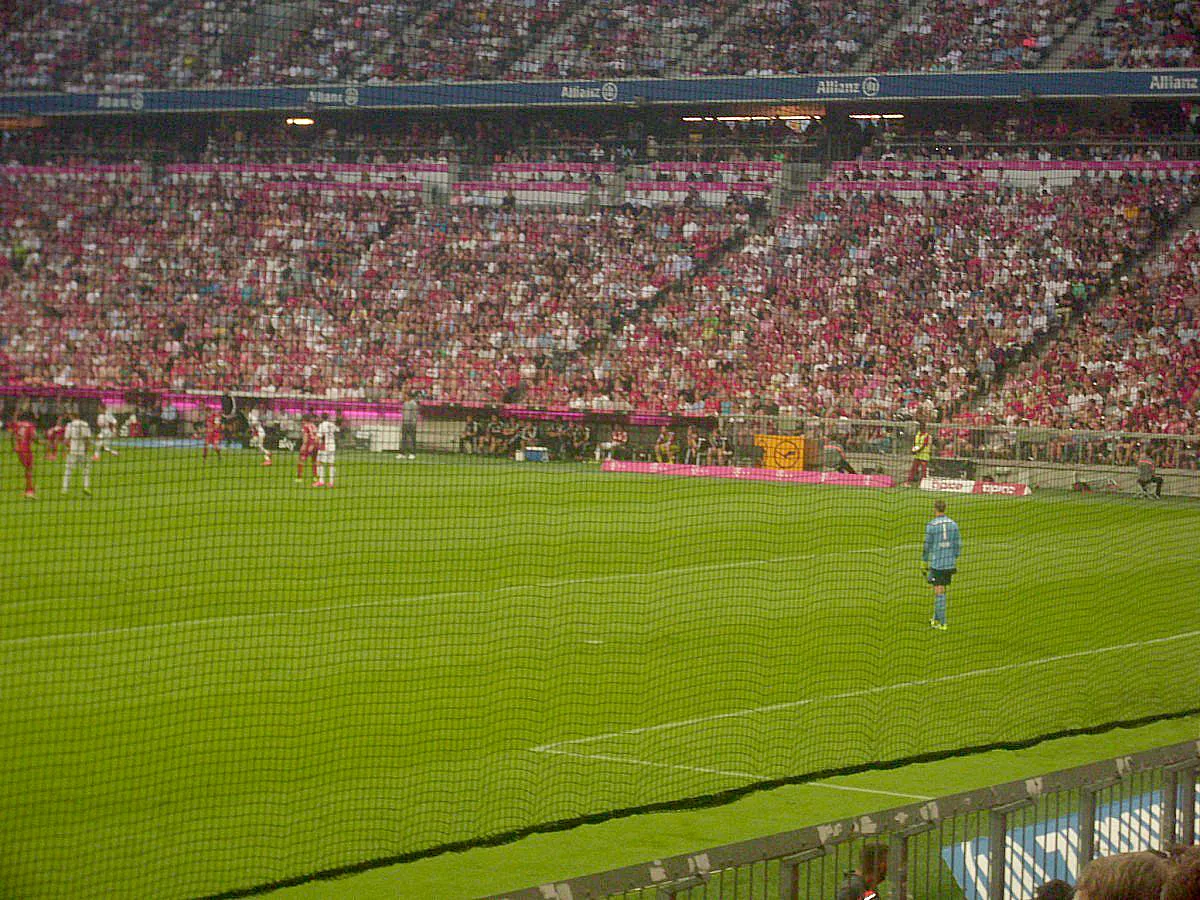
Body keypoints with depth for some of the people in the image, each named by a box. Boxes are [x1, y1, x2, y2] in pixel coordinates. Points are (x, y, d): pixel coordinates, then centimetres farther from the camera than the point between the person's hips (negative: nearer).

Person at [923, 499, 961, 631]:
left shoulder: (931, 525, -10)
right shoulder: (953, 524, 4)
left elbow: (927, 547, -6)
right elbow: (958, 545, 9)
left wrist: (924, 565, 4)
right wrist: (955, 562, 20)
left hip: (936, 564, -5)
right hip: (950, 563, 5)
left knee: (939, 592, -1)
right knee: (940, 591, 16)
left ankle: (942, 623, -2)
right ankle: (936, 619, 23)